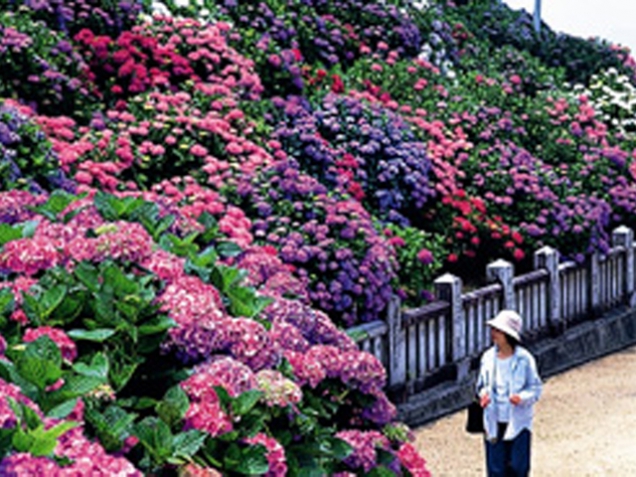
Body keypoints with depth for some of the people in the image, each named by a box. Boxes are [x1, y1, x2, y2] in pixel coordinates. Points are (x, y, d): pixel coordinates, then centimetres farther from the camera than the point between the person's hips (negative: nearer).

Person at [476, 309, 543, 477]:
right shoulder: (488, 358, -1)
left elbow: (535, 388, -4)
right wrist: (483, 394, -10)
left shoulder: (524, 359, -10)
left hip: (518, 422, -3)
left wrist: (522, 397, -24)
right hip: (494, 422, 3)